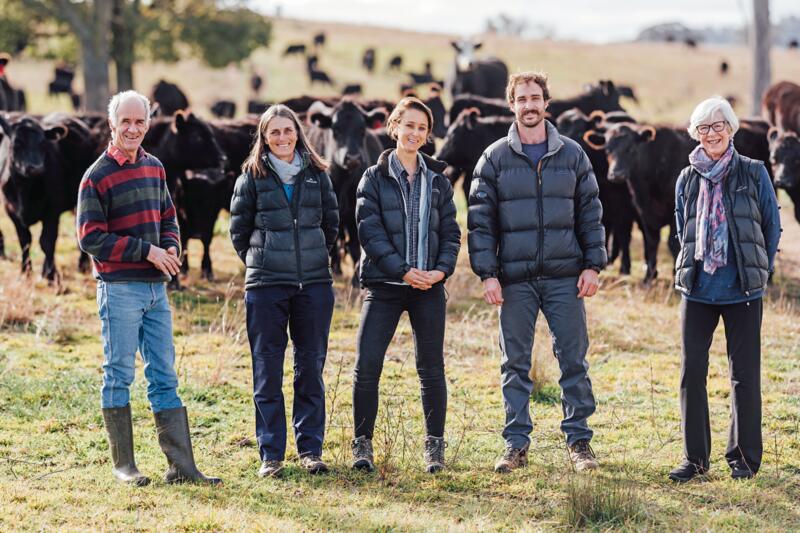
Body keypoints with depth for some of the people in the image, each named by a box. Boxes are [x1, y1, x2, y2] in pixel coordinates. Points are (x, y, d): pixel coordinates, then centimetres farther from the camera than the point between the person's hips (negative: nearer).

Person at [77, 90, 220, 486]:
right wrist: (147, 251, -15)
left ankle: (181, 465, 5)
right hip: (119, 288, -6)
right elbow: (91, 238, -12)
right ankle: (123, 464, 8)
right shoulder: (97, 177, -7)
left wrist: (170, 247, -1)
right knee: (119, 375, 1)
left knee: (164, 377, 5)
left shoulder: (154, 168, 12)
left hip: (157, 288, 6)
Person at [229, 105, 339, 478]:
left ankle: (310, 448, 13)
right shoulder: (252, 177, 1)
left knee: (311, 367, 5)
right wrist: (261, 262, 9)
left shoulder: (316, 174, 8)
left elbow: (331, 223, 17)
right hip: (265, 286, -2)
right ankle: (271, 454, 4)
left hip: (314, 283, 2)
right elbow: (239, 230, 7)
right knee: (267, 370, -1)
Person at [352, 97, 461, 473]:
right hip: (384, 286, -2)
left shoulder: (437, 180, 10)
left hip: (429, 287, 2)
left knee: (431, 368, 5)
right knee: (366, 365, -8)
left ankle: (435, 446, 15)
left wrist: (442, 269, -8)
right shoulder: (375, 178, 1)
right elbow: (370, 231, -7)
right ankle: (362, 444, 3)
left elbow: (451, 231, 10)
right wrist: (403, 270, -16)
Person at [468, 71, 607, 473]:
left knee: (574, 360, 2)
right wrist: (487, 273, -7)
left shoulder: (572, 155, 7)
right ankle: (516, 444, 11)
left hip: (565, 276, 0)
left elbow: (590, 213, 9)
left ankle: (579, 440, 10)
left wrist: (592, 265, 0)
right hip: (515, 279, 0)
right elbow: (480, 220, 1)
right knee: (515, 364, 4)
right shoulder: (495, 158, 3)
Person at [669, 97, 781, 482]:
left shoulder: (754, 173, 0)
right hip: (697, 289, 3)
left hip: (742, 291, -2)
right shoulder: (687, 179, 8)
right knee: (692, 372, 0)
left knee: (744, 374, 1)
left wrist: (758, 272, 7)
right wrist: (692, 268, 14)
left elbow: (772, 227, 7)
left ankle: (744, 457, 12)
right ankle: (695, 457, 9)